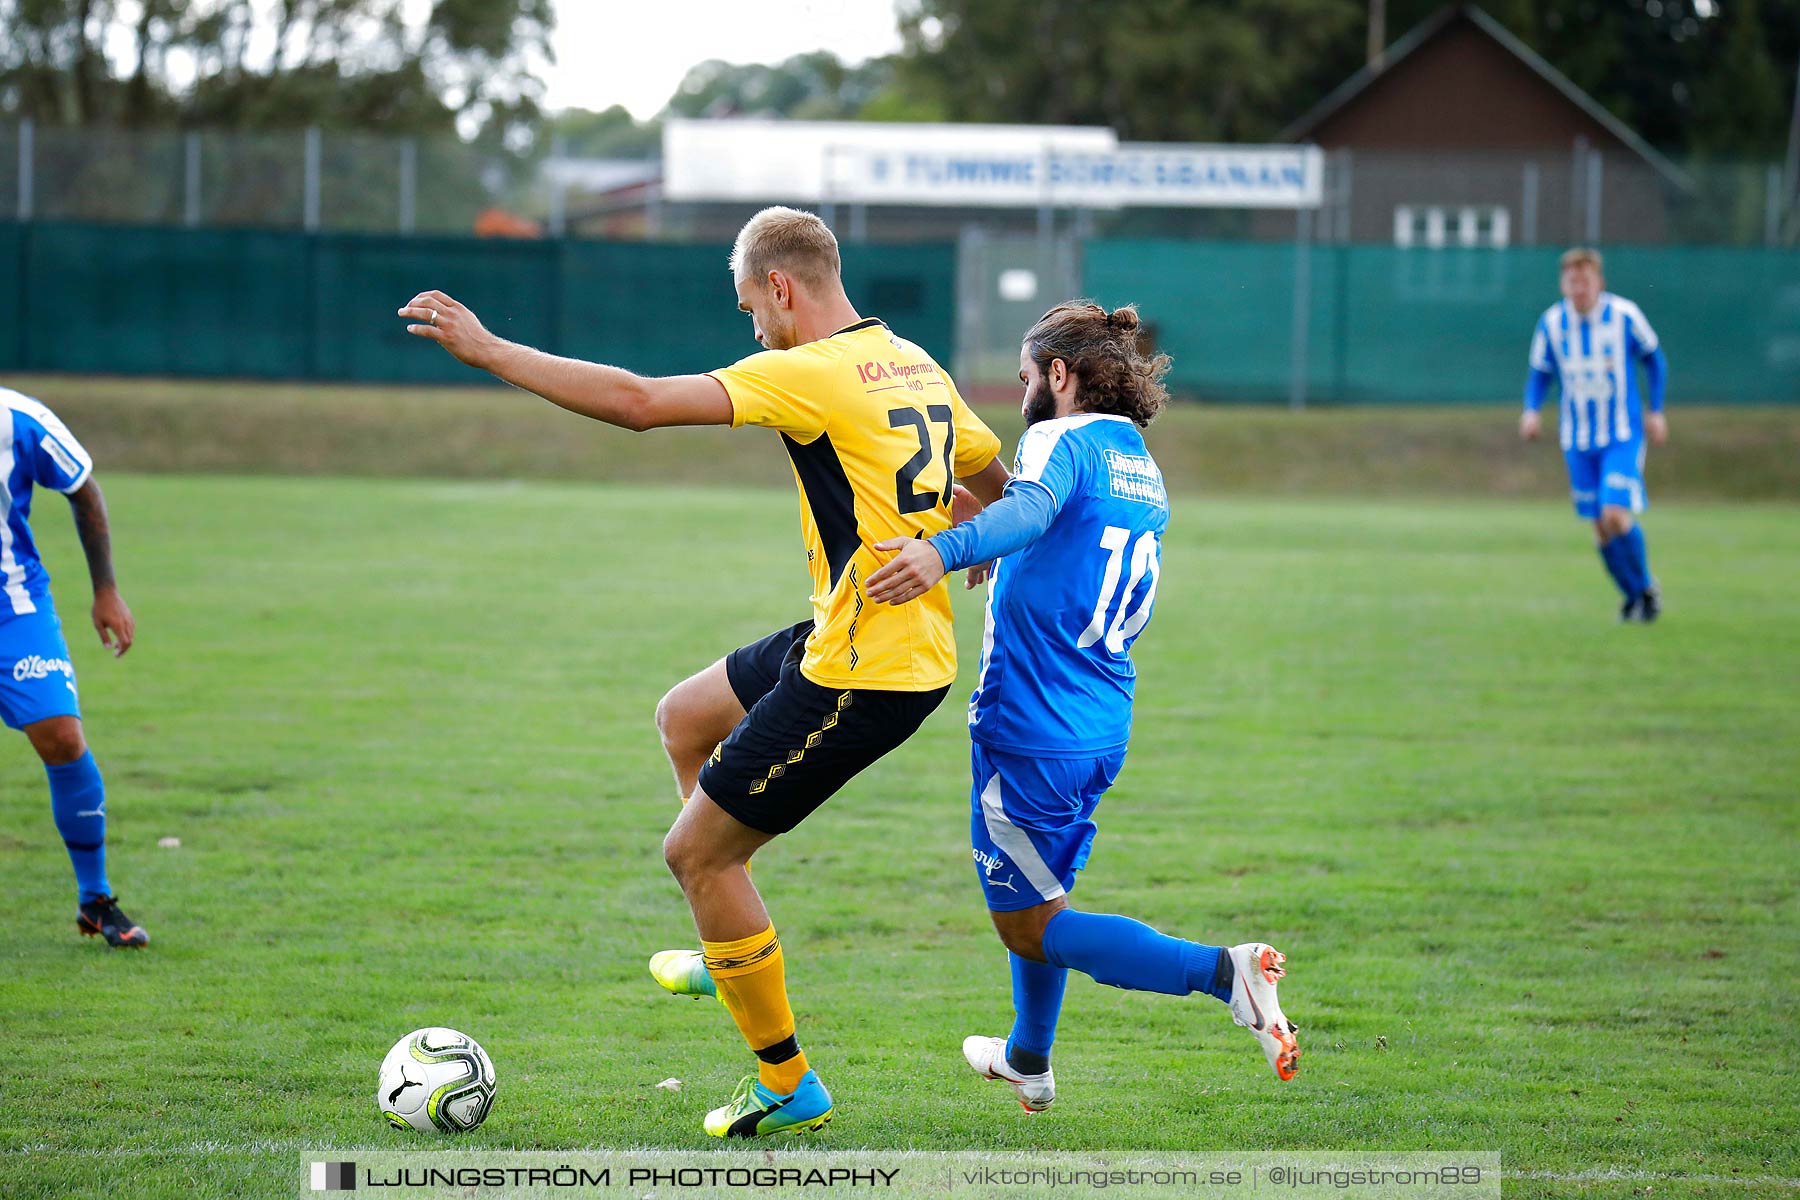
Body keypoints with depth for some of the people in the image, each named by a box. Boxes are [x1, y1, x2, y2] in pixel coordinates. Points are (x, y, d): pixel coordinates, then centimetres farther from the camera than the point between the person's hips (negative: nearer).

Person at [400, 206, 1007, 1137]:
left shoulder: (817, 374, -18)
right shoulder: (916, 366, 8)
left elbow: (640, 402, -24)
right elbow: (989, 475, 22)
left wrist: (489, 352, -21)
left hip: (859, 676, -9)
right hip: (920, 650, 9)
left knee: (695, 852, 2)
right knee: (683, 720, 26)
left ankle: (787, 1087, 11)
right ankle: (730, 949, 35)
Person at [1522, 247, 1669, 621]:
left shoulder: (1624, 315, -10)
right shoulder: (1551, 323, -3)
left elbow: (1653, 358, 6)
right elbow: (1540, 372, 11)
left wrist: (1656, 411, 3)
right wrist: (1531, 410, -7)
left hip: (1622, 435, -3)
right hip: (1579, 440, 3)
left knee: (1616, 517, -18)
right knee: (1602, 528, 4)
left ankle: (1646, 587, 5)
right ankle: (1633, 597, 25)